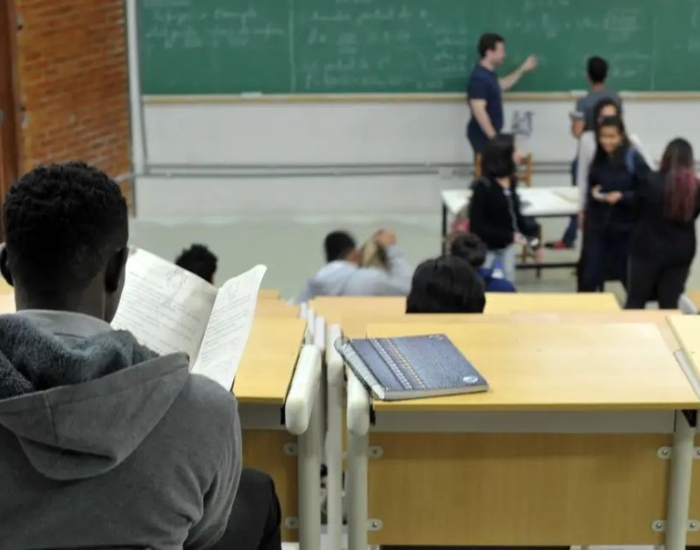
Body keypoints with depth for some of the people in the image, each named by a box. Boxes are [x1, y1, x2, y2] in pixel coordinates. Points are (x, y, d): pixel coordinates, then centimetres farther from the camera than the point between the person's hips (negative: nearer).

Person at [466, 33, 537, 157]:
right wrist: (493, 137, -27)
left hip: (489, 134, 10)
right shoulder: (479, 78, -24)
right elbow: (479, 111, -28)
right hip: (483, 135, -10)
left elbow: (501, 86, 30)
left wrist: (523, 69, 25)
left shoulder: (488, 73, 9)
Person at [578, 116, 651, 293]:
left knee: (630, 274, 16)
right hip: (597, 225, 3)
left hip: (625, 226, -2)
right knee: (589, 275, -2)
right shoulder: (597, 158, 0)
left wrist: (622, 196, -24)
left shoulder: (634, 160, -13)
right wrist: (593, 192, -5)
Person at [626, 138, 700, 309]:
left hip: (648, 250, -2)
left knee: (635, 302, 9)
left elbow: (637, 209, -2)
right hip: (680, 253, 3)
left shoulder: (651, 181, -15)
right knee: (670, 304, 9)